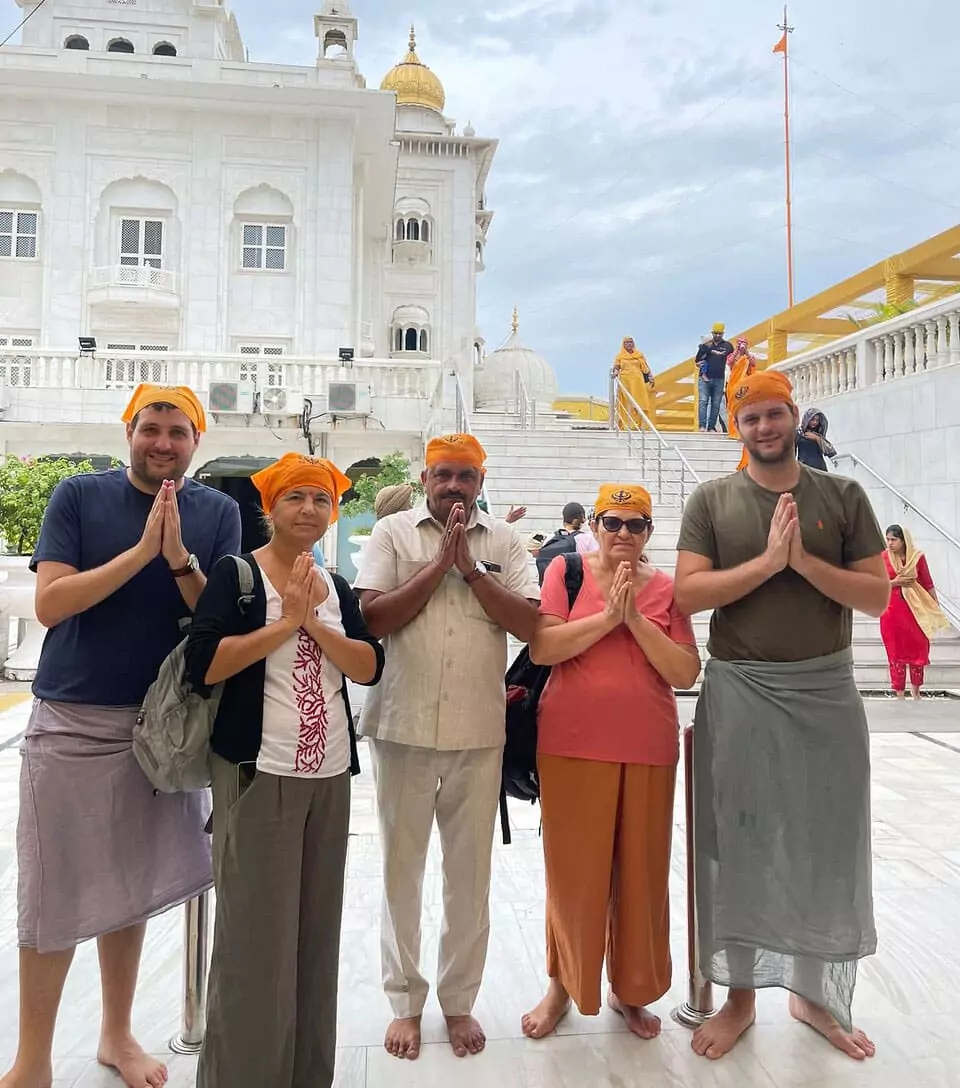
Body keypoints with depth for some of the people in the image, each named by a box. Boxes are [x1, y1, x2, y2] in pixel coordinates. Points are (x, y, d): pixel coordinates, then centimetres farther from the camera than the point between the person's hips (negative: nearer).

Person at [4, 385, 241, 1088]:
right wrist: (141, 551, -21)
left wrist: (180, 559, -21)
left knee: (131, 888, 15)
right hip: (72, 722, -2)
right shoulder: (79, 496, -5)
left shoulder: (219, 512, 0)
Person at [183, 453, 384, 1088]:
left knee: (318, 928, 12)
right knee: (256, 931, -1)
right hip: (258, 772, -5)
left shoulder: (337, 587, 11)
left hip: (330, 774, 5)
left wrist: (316, 624, -13)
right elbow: (203, 665, -17)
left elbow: (370, 668, 1)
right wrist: (287, 621, -17)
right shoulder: (235, 575, -5)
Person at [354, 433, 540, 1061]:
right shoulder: (393, 532, 2)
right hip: (404, 725, 0)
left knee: (471, 870, 11)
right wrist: (439, 564, -13)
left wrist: (470, 567, -12)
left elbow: (529, 624, -5)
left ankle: (460, 1000, 29)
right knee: (402, 866, 11)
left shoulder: (504, 541, 4)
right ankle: (406, 1002, 29)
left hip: (479, 730, 1)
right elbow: (374, 618, -8)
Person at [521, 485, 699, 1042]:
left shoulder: (666, 588, 4)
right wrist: (608, 617, -18)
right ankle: (562, 984, 30)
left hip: (648, 751, 2)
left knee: (641, 873, 11)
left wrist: (636, 620, -15)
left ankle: (630, 989, 32)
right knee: (572, 871, 8)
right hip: (572, 746, -2)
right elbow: (540, 648, -12)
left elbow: (686, 673, -4)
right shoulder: (566, 570, -1)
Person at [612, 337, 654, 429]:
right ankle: (626, 426, -10)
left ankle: (637, 425, -9)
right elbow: (616, 368, 9)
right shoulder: (620, 356, 11)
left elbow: (646, 368, 13)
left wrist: (651, 378, 5)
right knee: (626, 404, -7)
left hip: (637, 382, 1)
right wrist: (615, 372, -14)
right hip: (625, 382, -1)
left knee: (638, 403, -8)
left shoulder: (639, 355, 14)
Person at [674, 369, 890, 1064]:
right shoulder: (712, 501, -1)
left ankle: (814, 994, 34)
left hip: (827, 692, 2)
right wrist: (767, 561, -19)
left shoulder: (844, 497, 3)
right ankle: (740, 998, 27)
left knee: (824, 844, 12)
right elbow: (688, 594, -11)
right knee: (738, 843, 8)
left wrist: (805, 561, -16)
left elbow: (878, 596, -3)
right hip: (740, 693, -1)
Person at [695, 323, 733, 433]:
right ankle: (702, 426, -14)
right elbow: (697, 360, -3)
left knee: (716, 404, 1)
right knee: (703, 401, -10)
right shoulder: (705, 344, 7)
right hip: (704, 379, -1)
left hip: (719, 380, 1)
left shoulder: (727, 345, 9)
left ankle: (711, 427, 4)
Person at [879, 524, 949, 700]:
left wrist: (936, 607, 4)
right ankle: (899, 694, 11)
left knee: (918, 649, 7)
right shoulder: (883, 558, -5)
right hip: (891, 610, -1)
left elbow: (927, 583, 1)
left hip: (916, 608, 1)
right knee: (895, 652, 3)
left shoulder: (917, 556, -4)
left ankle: (915, 691, 25)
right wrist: (894, 582, -17)